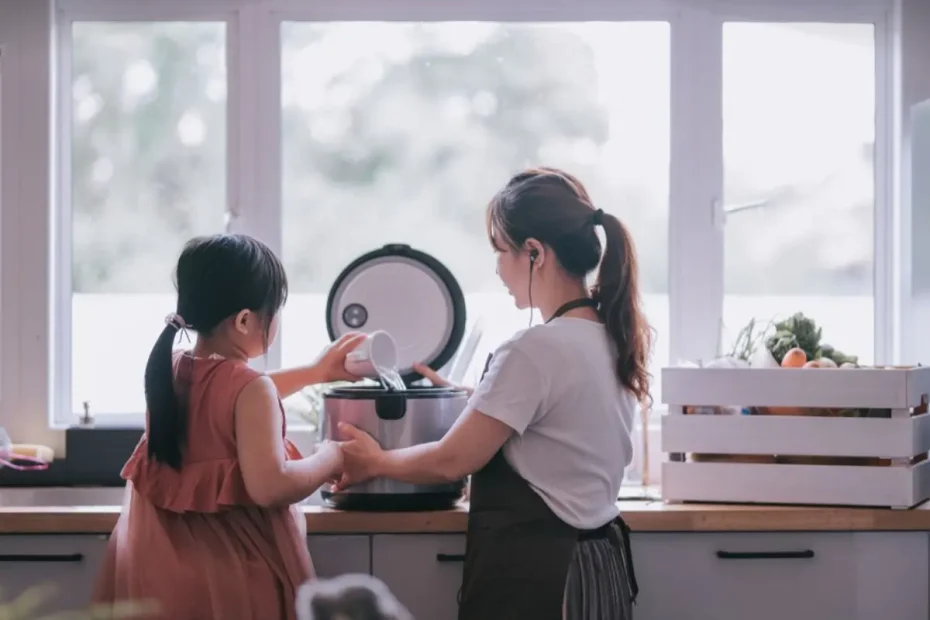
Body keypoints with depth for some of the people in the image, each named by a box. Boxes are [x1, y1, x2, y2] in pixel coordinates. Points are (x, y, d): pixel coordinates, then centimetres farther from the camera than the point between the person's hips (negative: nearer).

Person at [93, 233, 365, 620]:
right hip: (234, 571, -7)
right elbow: (270, 486, -28)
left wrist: (315, 372, 29)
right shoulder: (251, 388, -20)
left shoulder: (169, 370, 5)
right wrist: (332, 457, -11)